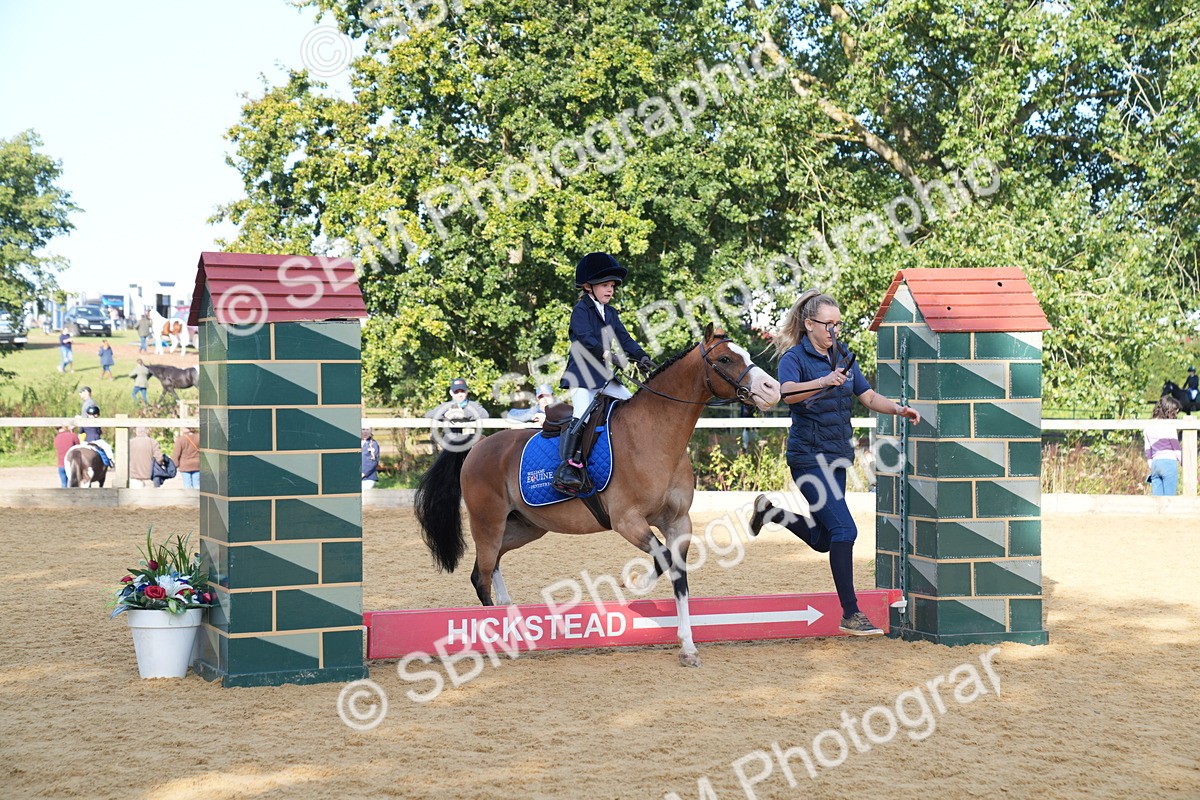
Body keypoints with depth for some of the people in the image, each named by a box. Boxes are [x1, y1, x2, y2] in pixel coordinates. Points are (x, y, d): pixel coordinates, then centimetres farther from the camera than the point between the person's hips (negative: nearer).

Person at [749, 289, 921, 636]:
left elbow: (869, 397, 8)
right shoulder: (795, 358, -11)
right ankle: (850, 614, -10)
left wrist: (899, 409, -10)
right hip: (809, 456, -8)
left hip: (837, 456, 8)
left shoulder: (843, 357, 9)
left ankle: (771, 510, 37)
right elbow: (788, 392, -31)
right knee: (844, 529, -16)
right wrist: (824, 382, -46)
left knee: (822, 540, 15)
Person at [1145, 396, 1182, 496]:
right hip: (1169, 462, -6)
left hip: (1155, 463, 6)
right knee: (1169, 499, -6)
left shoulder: (1148, 426, 15)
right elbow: (1176, 447, -3)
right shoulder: (1169, 425, -3)